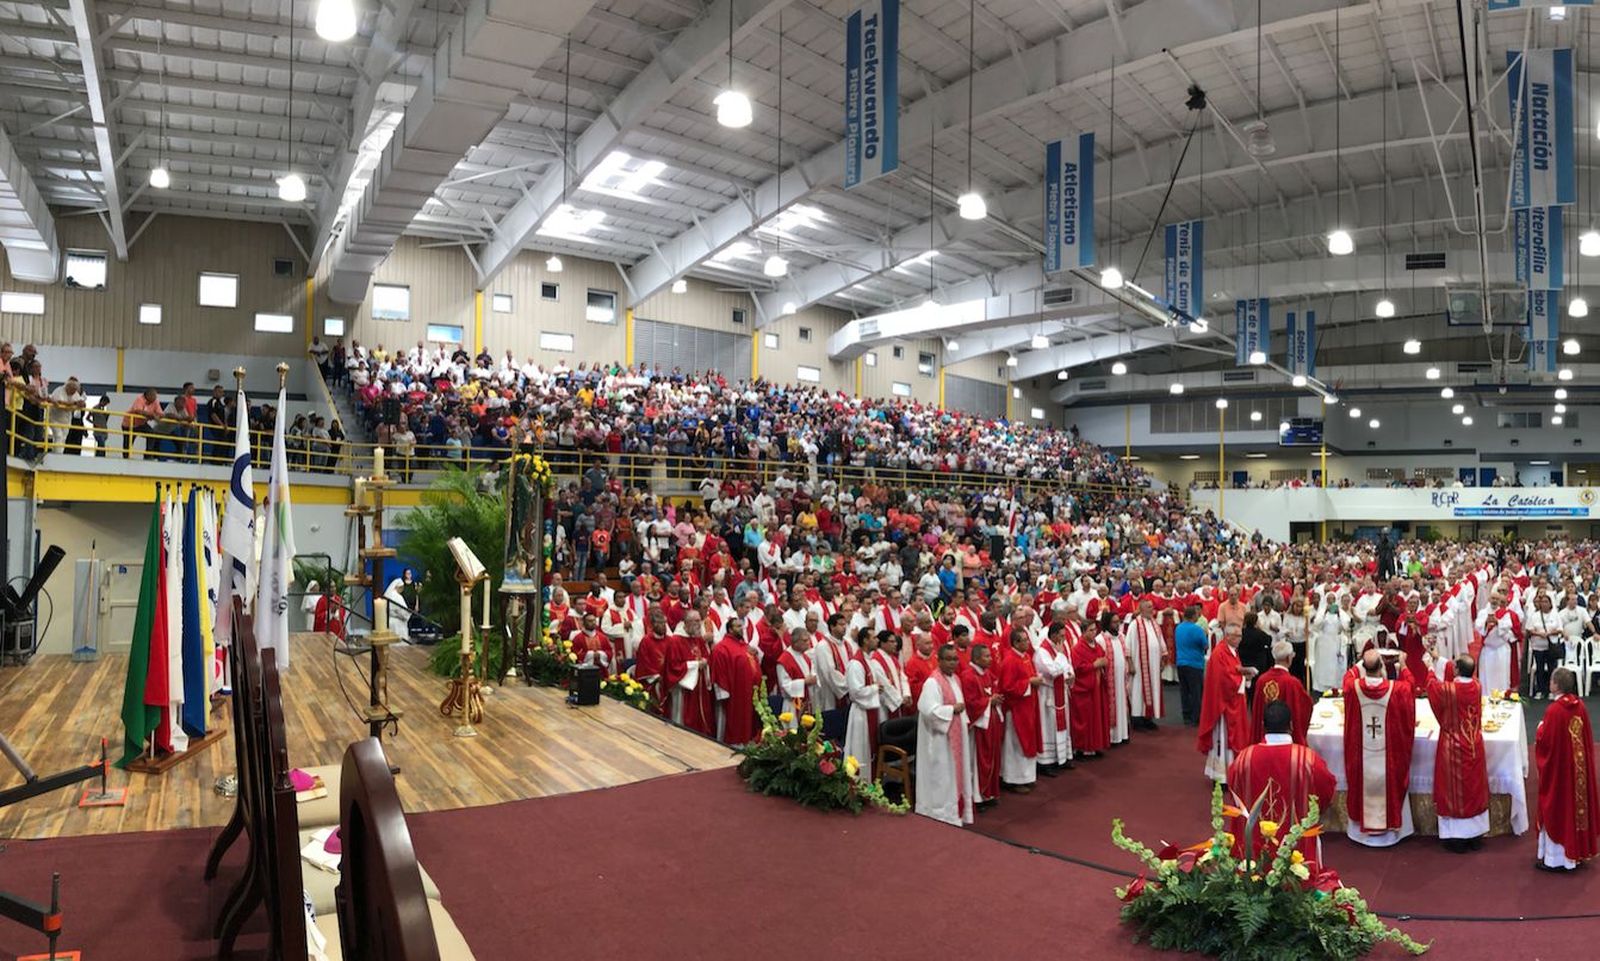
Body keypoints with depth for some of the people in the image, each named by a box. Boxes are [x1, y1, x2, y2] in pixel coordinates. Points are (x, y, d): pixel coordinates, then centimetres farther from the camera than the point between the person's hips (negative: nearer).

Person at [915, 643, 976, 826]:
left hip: (957, 734, 9)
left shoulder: (955, 679, 10)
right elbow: (929, 710, -27)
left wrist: (965, 721, 9)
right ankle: (941, 812, 10)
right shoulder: (933, 682, -19)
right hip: (941, 737, -9)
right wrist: (952, 709, -20)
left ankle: (958, 809, 26)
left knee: (958, 772, 15)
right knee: (943, 775, -1)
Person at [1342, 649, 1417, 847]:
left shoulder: (1352, 687, -19)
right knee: (1389, 786, 18)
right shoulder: (1398, 689, -21)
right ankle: (1390, 828, 33)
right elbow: (1410, 686, 4)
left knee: (1364, 785, 17)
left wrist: (1359, 665, 21)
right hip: (1389, 753, -1)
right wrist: (1403, 666, 17)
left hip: (1361, 753, 1)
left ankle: (1362, 828, 30)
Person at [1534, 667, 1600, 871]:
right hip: (1578, 767, 7)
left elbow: (1544, 741, -19)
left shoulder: (1554, 710, -24)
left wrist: (1540, 728, -1)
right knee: (1575, 803, 18)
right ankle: (1577, 850, 31)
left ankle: (1556, 857, 12)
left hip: (1558, 767, -7)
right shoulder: (1580, 706, -2)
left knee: (1558, 808, 3)